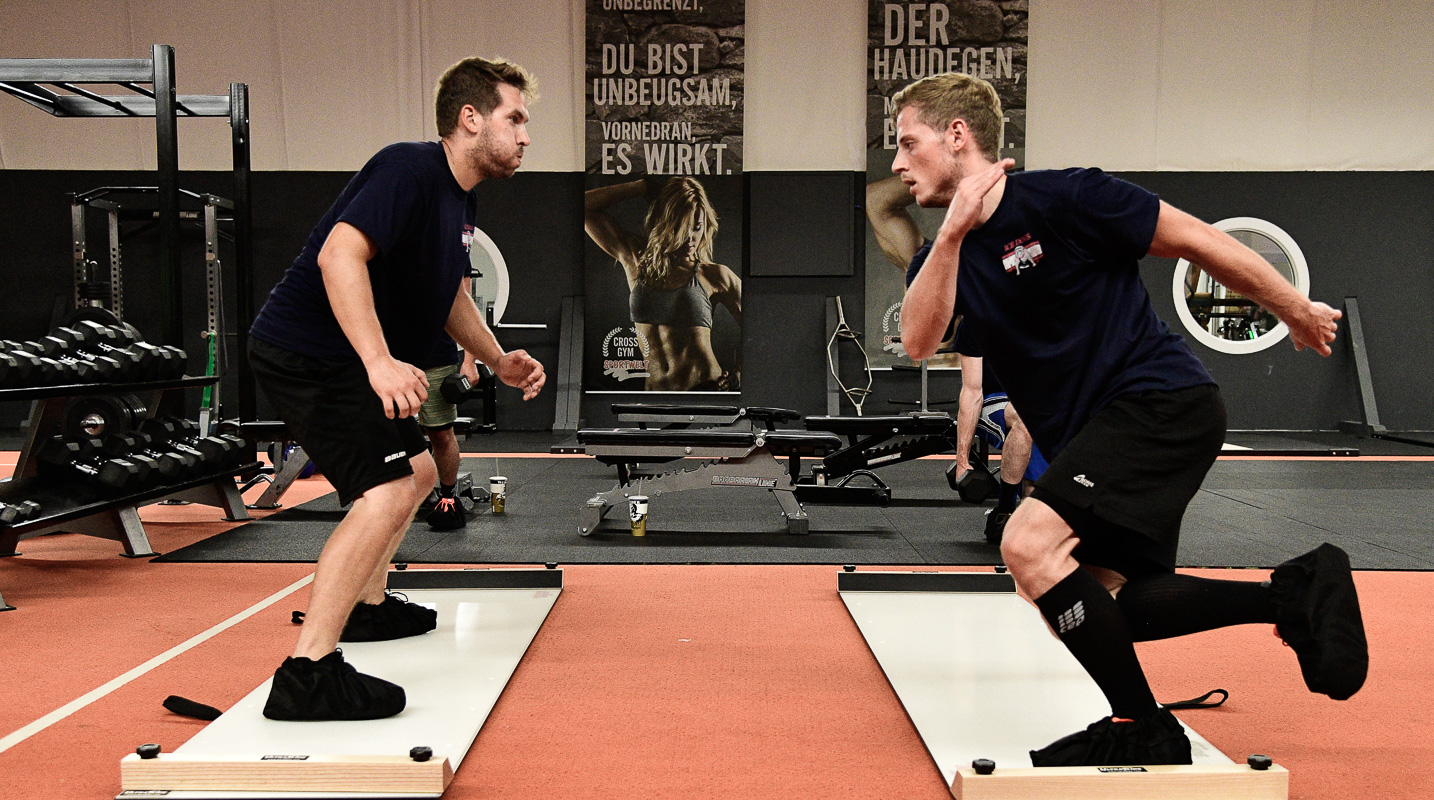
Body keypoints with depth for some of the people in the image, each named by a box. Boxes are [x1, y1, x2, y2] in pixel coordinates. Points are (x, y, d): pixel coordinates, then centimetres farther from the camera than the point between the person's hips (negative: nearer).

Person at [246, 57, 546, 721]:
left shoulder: (461, 201, 13)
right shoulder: (409, 169, -19)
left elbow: (449, 295, 25)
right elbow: (339, 254, -33)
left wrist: (498, 360, 11)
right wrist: (380, 361, -42)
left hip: (346, 360, 11)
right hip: (305, 352, -11)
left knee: (417, 471, 24)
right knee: (387, 491, -23)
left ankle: (365, 606, 41)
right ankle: (307, 673, -21)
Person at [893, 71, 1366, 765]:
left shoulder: (1061, 198, -11)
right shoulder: (945, 252, 8)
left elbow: (1196, 240, -3)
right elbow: (918, 342, -11)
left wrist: (1297, 312, 5)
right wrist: (953, 235, -20)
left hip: (1163, 401, -8)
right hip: (1089, 436, 8)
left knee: (1030, 544, -23)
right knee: (1104, 603, 6)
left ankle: (1144, 729, -8)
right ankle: (1295, 592, 14)